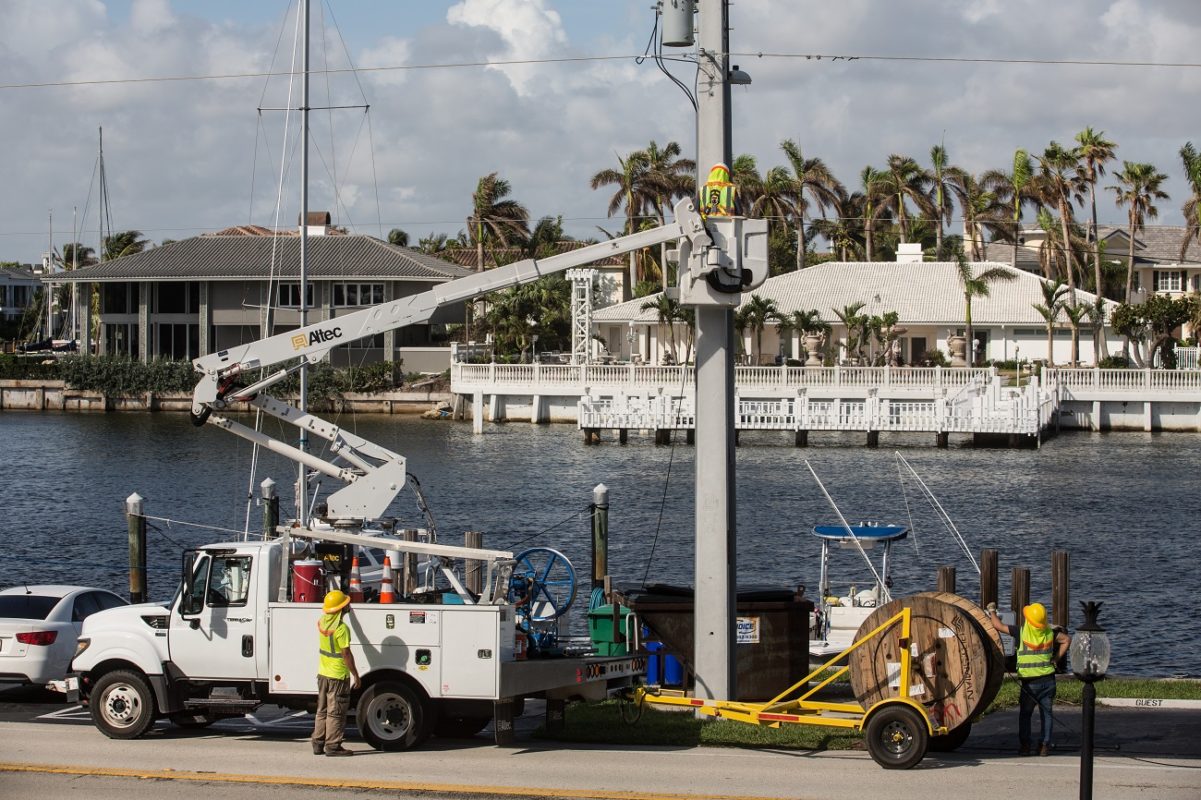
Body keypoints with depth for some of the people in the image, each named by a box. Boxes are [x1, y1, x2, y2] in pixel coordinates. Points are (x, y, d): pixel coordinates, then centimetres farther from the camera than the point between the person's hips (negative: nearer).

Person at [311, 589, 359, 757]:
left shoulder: (322, 622, 2)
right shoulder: (341, 628, -22)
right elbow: (346, 654, -21)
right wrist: (355, 674, -13)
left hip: (323, 674, 8)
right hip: (338, 675, -8)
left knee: (322, 711, 16)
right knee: (336, 712, -1)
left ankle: (318, 743, 19)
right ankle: (333, 745, 1)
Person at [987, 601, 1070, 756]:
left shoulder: (1021, 632, -12)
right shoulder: (1050, 633, 0)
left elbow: (998, 625, -7)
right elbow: (1066, 640, 7)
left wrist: (992, 611, 11)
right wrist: (1056, 659, 8)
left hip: (1030, 682, -3)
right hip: (1048, 679, 3)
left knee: (1025, 714, 11)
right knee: (1046, 713, 11)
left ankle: (1024, 745, 8)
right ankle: (1045, 745, 8)